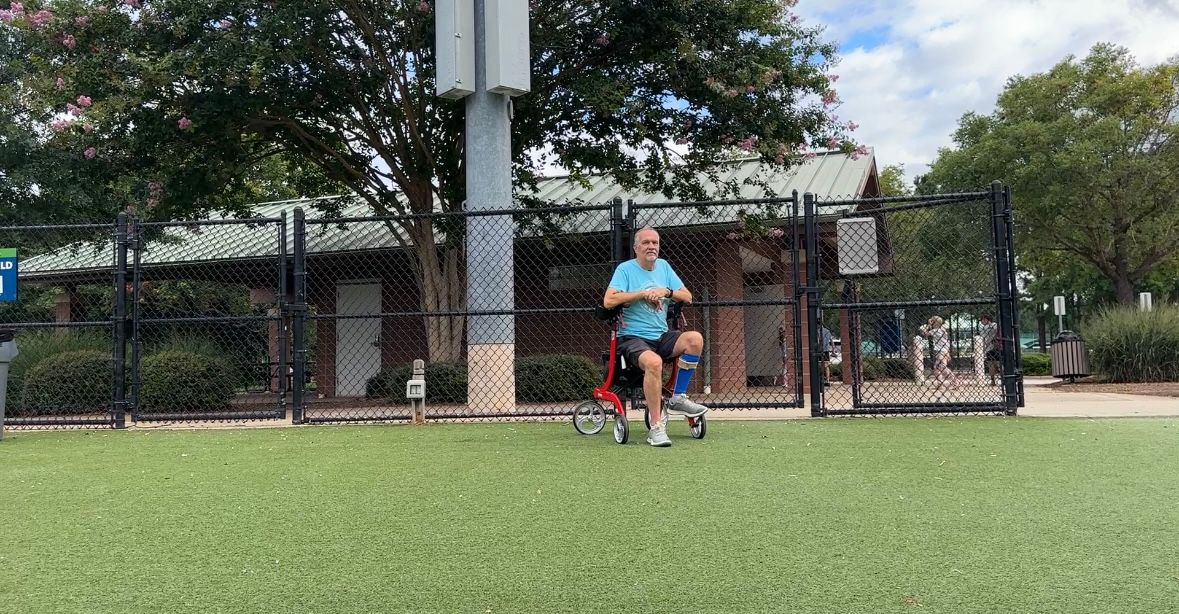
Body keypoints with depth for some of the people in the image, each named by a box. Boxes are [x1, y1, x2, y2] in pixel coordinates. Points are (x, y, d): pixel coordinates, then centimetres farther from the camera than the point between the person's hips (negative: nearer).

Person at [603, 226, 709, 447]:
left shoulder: (663, 266, 14)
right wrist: (643, 293, -14)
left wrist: (667, 291, -9)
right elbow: (609, 301, -17)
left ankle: (678, 397, -7)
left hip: (662, 336, 6)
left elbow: (687, 297, 12)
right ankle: (656, 427, -27)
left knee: (695, 338, -22)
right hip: (633, 337, -5)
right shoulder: (625, 269, -2)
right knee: (654, 362, -36)